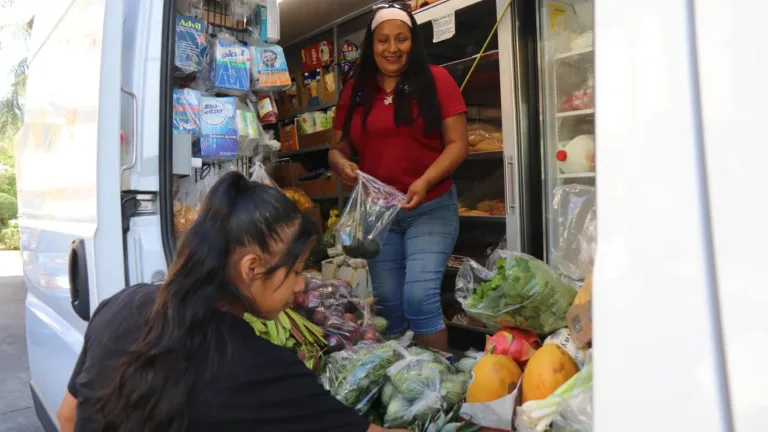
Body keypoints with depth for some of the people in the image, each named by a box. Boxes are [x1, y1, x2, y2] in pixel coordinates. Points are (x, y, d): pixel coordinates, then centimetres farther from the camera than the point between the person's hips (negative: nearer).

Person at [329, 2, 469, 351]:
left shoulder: (436, 80, -2)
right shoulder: (355, 90, 7)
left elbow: (458, 144, -6)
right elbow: (338, 147, 13)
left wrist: (425, 181, -22)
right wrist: (341, 162, -11)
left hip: (431, 208, -3)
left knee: (419, 297, -15)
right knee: (388, 306, 10)